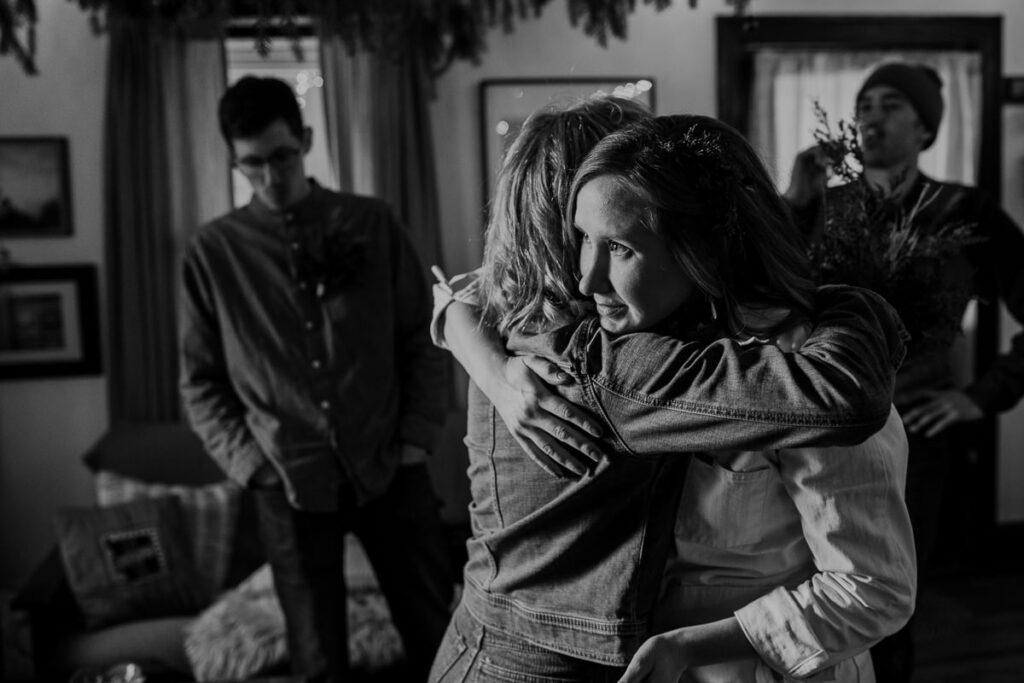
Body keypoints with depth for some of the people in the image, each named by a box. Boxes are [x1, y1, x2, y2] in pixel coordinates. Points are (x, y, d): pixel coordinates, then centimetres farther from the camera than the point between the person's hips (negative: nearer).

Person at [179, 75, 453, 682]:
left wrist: (417, 438, -3)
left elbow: (422, 339, 5)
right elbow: (200, 381, 5)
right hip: (292, 485, 0)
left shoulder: (372, 224, 2)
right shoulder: (214, 251, 1)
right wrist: (249, 462, -4)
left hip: (390, 469, 1)